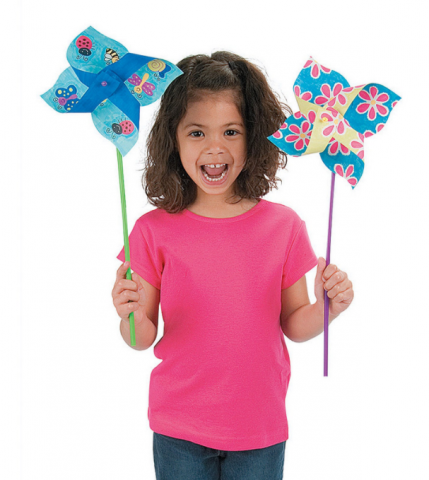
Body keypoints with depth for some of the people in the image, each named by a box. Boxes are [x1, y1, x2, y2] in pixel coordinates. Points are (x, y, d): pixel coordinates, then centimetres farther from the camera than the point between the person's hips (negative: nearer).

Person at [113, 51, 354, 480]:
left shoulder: (283, 225, -7)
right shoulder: (155, 230, -9)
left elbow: (293, 326, 0)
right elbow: (143, 340, -5)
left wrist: (326, 309, -19)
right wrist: (132, 316, -25)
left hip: (260, 429, 1)